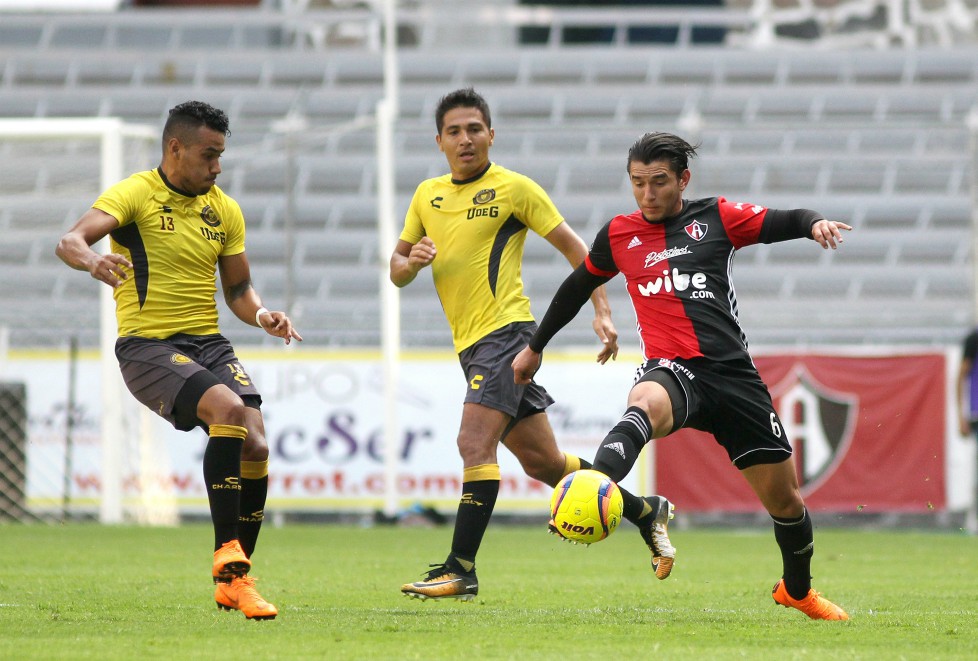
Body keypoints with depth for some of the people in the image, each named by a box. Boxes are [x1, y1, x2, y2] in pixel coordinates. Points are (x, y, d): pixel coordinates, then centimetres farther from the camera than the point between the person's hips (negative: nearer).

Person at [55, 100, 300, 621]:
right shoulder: (136, 194, -6)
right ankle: (226, 553, -25)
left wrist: (261, 315, -3)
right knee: (228, 408, -30)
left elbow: (237, 289, 20)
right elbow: (69, 241, -20)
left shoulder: (224, 210, 12)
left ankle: (234, 580, 4)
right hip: (146, 344, -6)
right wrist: (92, 260, -44)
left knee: (255, 446, -13)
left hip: (207, 342, 6)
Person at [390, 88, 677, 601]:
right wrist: (411, 262, -6)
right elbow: (397, 268, 18)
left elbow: (574, 248, -2)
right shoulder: (427, 196, 14)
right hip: (470, 344, 7)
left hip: (506, 331, -7)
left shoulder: (513, 188, -4)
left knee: (475, 444, -20)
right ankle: (645, 511, 27)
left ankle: (460, 571, -22)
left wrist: (602, 312, -9)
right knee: (542, 462, 11)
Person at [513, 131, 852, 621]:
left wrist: (814, 223, -21)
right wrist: (535, 347, 36)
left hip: (733, 372, 1)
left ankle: (797, 589, 36)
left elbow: (784, 223, 3)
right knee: (645, 404, -41)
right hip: (672, 370, -1)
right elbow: (576, 288, 27)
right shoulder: (619, 235, 13)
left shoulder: (716, 217, 9)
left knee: (783, 497, 7)